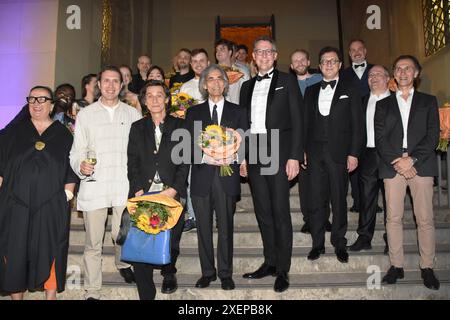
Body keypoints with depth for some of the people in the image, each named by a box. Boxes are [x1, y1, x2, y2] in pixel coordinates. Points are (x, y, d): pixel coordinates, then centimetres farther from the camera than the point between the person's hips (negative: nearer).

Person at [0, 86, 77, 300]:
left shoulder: (64, 135, 8)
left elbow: (71, 171, 7)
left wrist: (67, 194, -3)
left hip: (51, 208, -1)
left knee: (49, 255, 4)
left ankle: (51, 295, 17)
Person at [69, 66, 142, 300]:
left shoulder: (133, 114, 10)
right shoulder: (85, 115, 9)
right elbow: (77, 151, 6)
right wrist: (80, 165, -16)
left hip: (125, 186, 1)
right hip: (94, 186, 0)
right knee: (93, 243, 4)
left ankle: (123, 264, 41)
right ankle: (92, 292, 18)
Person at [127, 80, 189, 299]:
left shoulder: (179, 126, 8)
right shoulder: (137, 128, 15)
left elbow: (185, 161, 1)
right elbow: (132, 163, 8)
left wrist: (173, 189, -11)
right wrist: (138, 190, -7)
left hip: (172, 194, -1)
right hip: (143, 194, 1)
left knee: (171, 241, 4)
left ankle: (169, 275, 35)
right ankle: (146, 294, 2)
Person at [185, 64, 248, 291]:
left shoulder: (237, 111, 11)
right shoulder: (194, 112, 12)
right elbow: (189, 145, 4)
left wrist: (229, 157, -13)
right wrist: (206, 158, -13)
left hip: (227, 178, -1)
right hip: (202, 177, 1)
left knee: (226, 227, 3)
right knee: (204, 228, 7)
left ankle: (225, 274, 15)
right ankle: (207, 272, 19)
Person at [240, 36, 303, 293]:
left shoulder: (287, 81, 4)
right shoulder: (247, 86, 17)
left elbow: (297, 119, -3)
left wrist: (295, 156, -12)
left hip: (279, 154, -4)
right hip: (254, 156, 5)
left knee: (281, 212, -2)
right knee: (263, 212, 10)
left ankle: (283, 270, 8)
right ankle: (270, 262, 22)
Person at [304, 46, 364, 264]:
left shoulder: (350, 92, 7)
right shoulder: (311, 91, 15)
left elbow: (357, 125, 2)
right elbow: (306, 123, 12)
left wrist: (354, 154, -7)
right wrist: (303, 150, 4)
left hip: (339, 154, -2)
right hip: (315, 154, 2)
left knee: (339, 200, 3)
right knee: (316, 200, 4)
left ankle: (339, 244, 17)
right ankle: (317, 243, 14)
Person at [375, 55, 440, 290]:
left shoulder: (428, 101, 15)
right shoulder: (383, 104, 16)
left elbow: (433, 136, 3)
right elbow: (379, 138, 6)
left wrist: (412, 159, -11)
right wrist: (396, 162, -9)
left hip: (421, 164, -1)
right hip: (392, 165, 1)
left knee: (425, 218, -2)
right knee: (393, 218, 0)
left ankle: (427, 268, 7)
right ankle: (396, 266, 9)